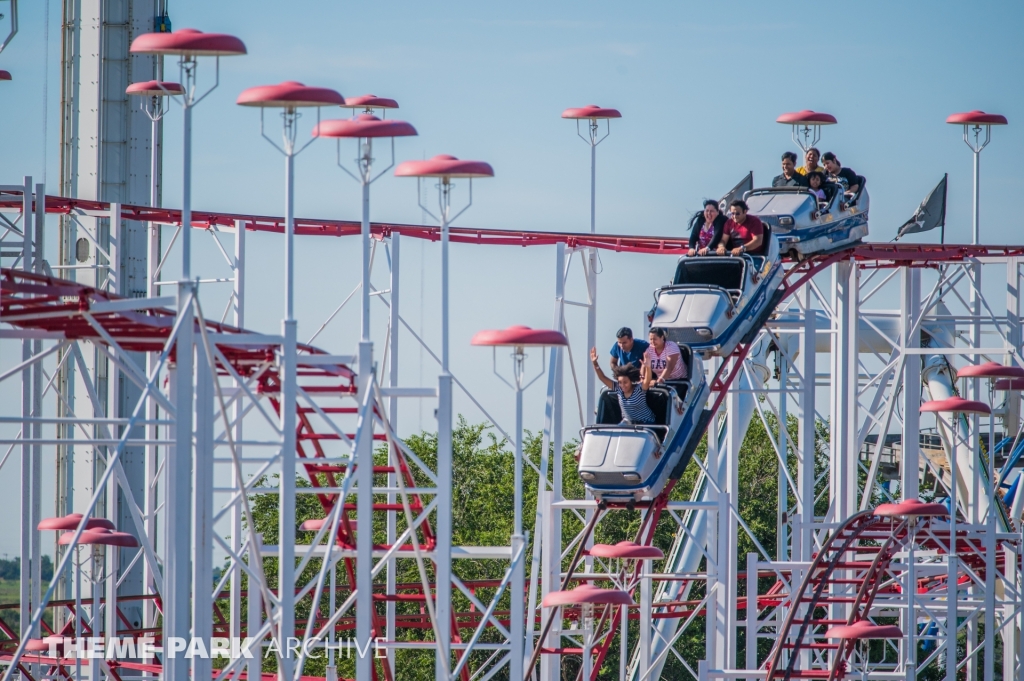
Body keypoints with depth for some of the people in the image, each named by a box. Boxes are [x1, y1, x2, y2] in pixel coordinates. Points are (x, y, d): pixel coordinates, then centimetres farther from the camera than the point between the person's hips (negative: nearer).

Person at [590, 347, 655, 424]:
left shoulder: (639, 389, -16)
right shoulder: (618, 388, -4)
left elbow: (647, 381, -36)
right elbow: (602, 378, -5)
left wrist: (647, 366, -53)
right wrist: (595, 364, -16)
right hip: (628, 422, 4)